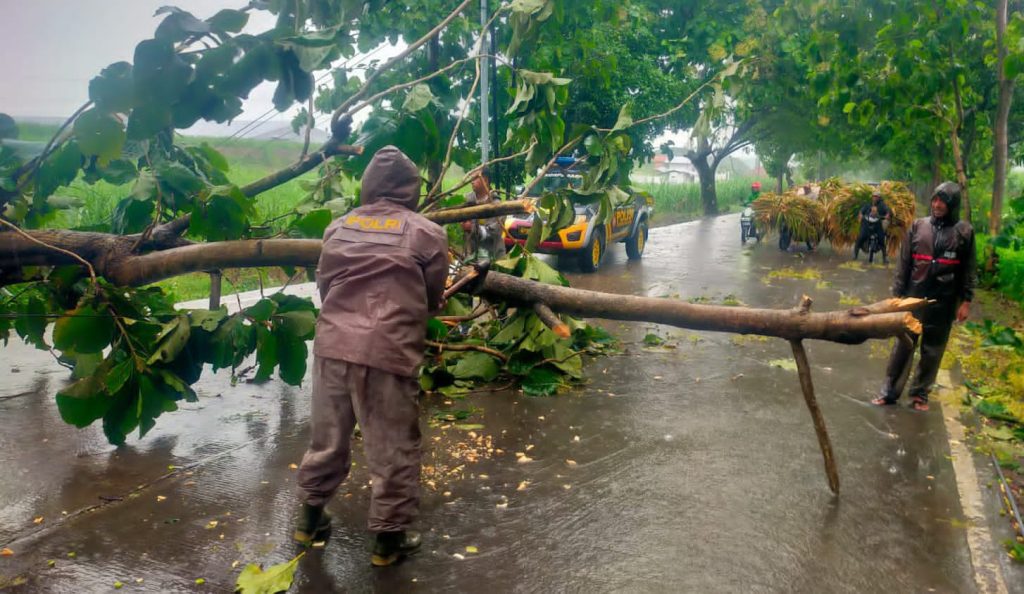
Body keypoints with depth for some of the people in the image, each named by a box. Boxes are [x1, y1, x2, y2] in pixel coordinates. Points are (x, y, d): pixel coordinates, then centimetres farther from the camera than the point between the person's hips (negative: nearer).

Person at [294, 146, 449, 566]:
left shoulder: (339, 227, 12)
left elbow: (324, 285, 19)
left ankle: (310, 517, 38)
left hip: (332, 345, 5)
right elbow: (433, 298, 9)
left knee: (327, 437, 22)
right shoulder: (427, 233, -1)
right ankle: (388, 537, 22)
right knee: (393, 450, 10)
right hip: (388, 352, -5)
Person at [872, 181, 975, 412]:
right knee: (903, 345, 5)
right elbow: (903, 263, 3)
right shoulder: (918, 226, 1)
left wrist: (966, 301, -3)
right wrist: (897, 294, 1)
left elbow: (969, 269, 1)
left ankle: (920, 393, 21)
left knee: (933, 350, 8)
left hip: (944, 301, 0)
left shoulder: (964, 231, -1)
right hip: (914, 297, 1)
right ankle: (890, 391, 12)